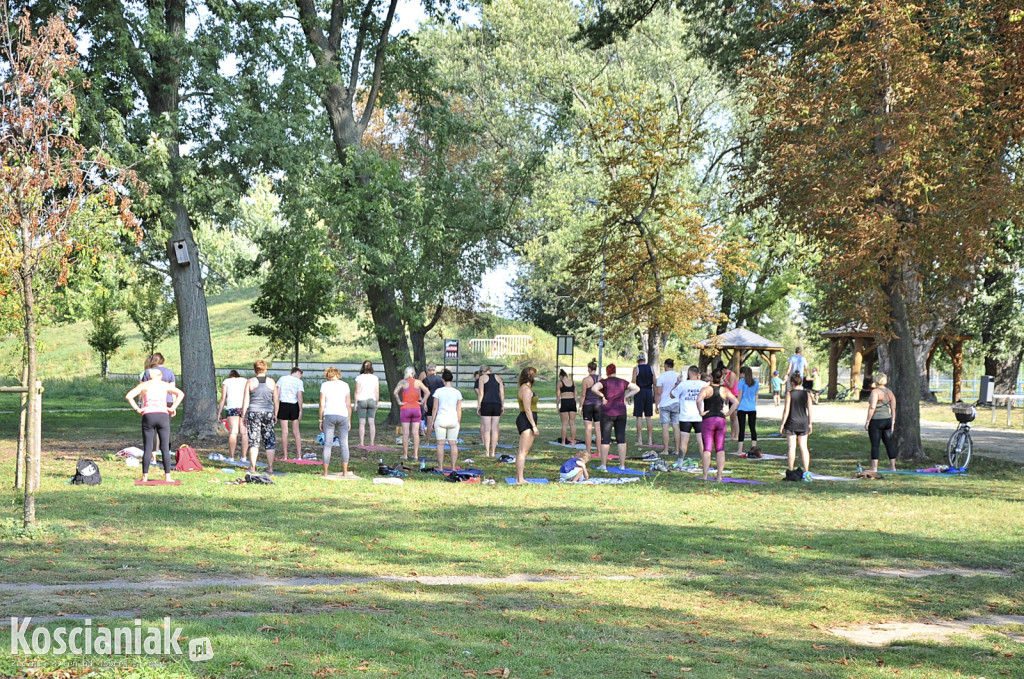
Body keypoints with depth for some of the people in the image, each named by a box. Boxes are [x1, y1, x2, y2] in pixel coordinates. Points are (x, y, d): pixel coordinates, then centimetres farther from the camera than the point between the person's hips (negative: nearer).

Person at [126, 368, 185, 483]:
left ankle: (145, 476, 1)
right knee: (165, 448, 2)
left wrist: (137, 409, 3)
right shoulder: (165, 385, 14)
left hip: (148, 416, 0)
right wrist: (173, 408, 3)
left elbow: (128, 396, 1)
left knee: (147, 448, 3)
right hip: (163, 415, 0)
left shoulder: (143, 385, 13)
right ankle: (167, 476, -1)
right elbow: (181, 394, 3)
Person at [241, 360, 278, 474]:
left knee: (254, 441, 1)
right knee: (269, 441, 7)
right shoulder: (271, 381, 4)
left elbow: (245, 400, -1)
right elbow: (276, 400, 6)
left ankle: (252, 468, -2)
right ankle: (270, 467, 7)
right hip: (268, 412, 1)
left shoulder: (250, 382, -1)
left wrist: (244, 415, 4)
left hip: (253, 413, -1)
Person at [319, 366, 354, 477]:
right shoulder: (345, 385, 7)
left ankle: (325, 472, 4)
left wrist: (321, 420, 6)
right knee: (344, 444, 5)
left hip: (329, 415, -1)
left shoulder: (325, 385, 2)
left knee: (327, 444, 3)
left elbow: (322, 404, -1)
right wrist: (349, 421, 12)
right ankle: (345, 472, 2)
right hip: (343, 415, 1)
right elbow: (349, 404, 6)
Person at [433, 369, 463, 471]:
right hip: (453, 420, 2)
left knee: (440, 443, 2)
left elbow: (435, 408, -2)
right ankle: (453, 467, 6)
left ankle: (440, 466, 1)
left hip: (441, 419, -2)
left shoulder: (438, 391, -4)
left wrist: (432, 421, 7)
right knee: (453, 444, 6)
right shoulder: (457, 393, 2)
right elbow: (459, 410, 4)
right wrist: (459, 422, 13)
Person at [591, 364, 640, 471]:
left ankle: (603, 465, 0)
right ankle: (622, 465, 7)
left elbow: (594, 388, -23)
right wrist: (625, 396, 8)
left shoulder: (605, 382, -5)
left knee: (605, 439, 1)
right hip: (621, 413, 3)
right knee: (621, 439, 7)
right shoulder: (622, 382, 7)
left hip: (607, 413, -3)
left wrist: (602, 396, -9)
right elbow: (637, 388, 13)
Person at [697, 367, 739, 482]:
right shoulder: (725, 390, 4)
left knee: (707, 448, -1)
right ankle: (719, 475, 5)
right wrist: (728, 413, 1)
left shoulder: (706, 389, -7)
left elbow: (699, 400, -24)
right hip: (721, 420, 3)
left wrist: (701, 412, -13)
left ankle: (705, 474, -2)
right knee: (720, 448, 6)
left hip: (708, 420, -3)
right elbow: (736, 402, -3)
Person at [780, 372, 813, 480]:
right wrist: (809, 424, 15)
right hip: (803, 423, 3)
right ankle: (806, 470, 0)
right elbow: (809, 410, 5)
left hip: (792, 423, -3)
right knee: (803, 447, 5)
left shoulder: (789, 394, -8)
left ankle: (790, 470, 3)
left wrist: (782, 424, -3)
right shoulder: (806, 394, 2)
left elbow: (786, 410, -9)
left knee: (792, 447, 0)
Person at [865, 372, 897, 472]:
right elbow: (893, 408, 11)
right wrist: (892, 422, 16)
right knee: (889, 443, 12)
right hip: (887, 420, 7)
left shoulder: (875, 391, -12)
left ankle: (874, 468, -4)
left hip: (876, 421, -7)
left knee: (875, 445, -4)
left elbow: (872, 407, -19)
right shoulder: (889, 392, 9)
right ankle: (893, 466, 17)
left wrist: (867, 421, -14)